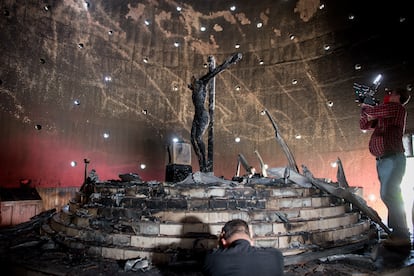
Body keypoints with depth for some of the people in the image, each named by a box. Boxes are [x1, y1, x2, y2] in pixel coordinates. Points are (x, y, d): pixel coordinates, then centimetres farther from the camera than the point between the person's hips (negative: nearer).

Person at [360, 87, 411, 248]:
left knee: (389, 194, -18)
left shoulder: (396, 108, -3)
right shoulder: (383, 116, 24)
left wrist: (364, 107, 10)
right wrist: (366, 110, 18)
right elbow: (364, 125, 28)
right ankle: (397, 233, 16)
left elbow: (372, 111, -13)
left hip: (392, 158, -10)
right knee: (389, 195, 10)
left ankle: (402, 236, -15)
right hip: (383, 159, 10)